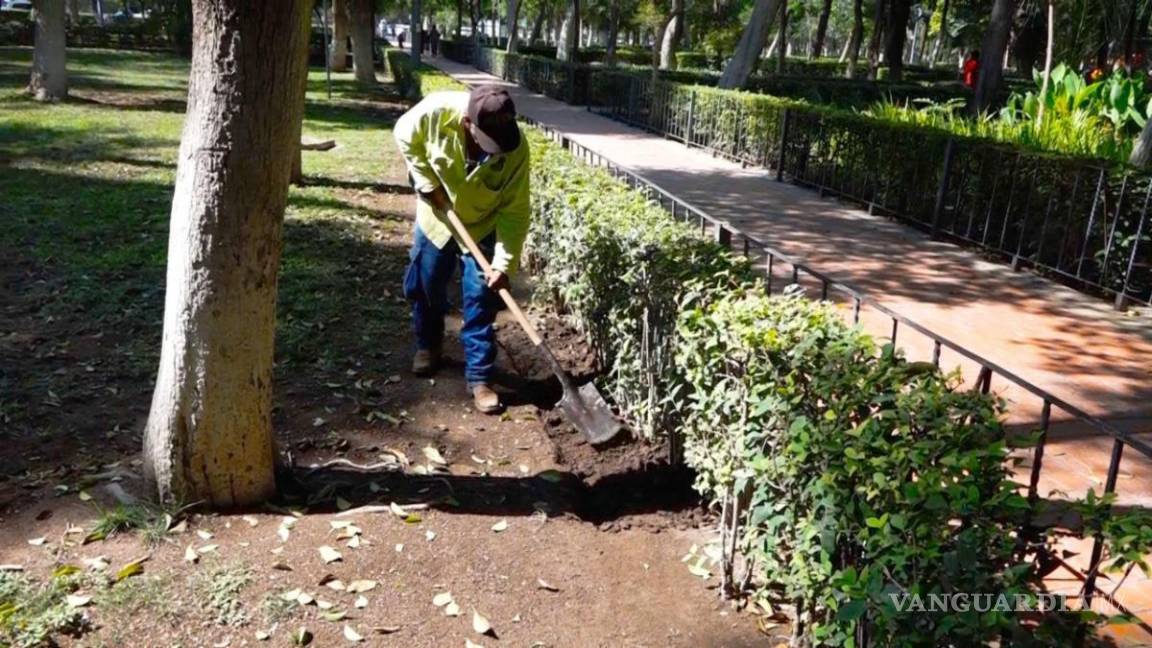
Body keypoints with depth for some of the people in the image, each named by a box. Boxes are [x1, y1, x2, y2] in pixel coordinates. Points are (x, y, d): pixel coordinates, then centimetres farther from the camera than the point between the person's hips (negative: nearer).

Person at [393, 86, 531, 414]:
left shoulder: (516, 148, -31)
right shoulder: (437, 111, -32)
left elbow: (514, 211, -24)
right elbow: (405, 135, -10)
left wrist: (504, 262, -29)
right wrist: (427, 182, -16)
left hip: (483, 227, -1)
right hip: (436, 217, 2)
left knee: (480, 301, -3)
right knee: (424, 287, 14)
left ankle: (480, 378, 8)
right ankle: (428, 345, 41)